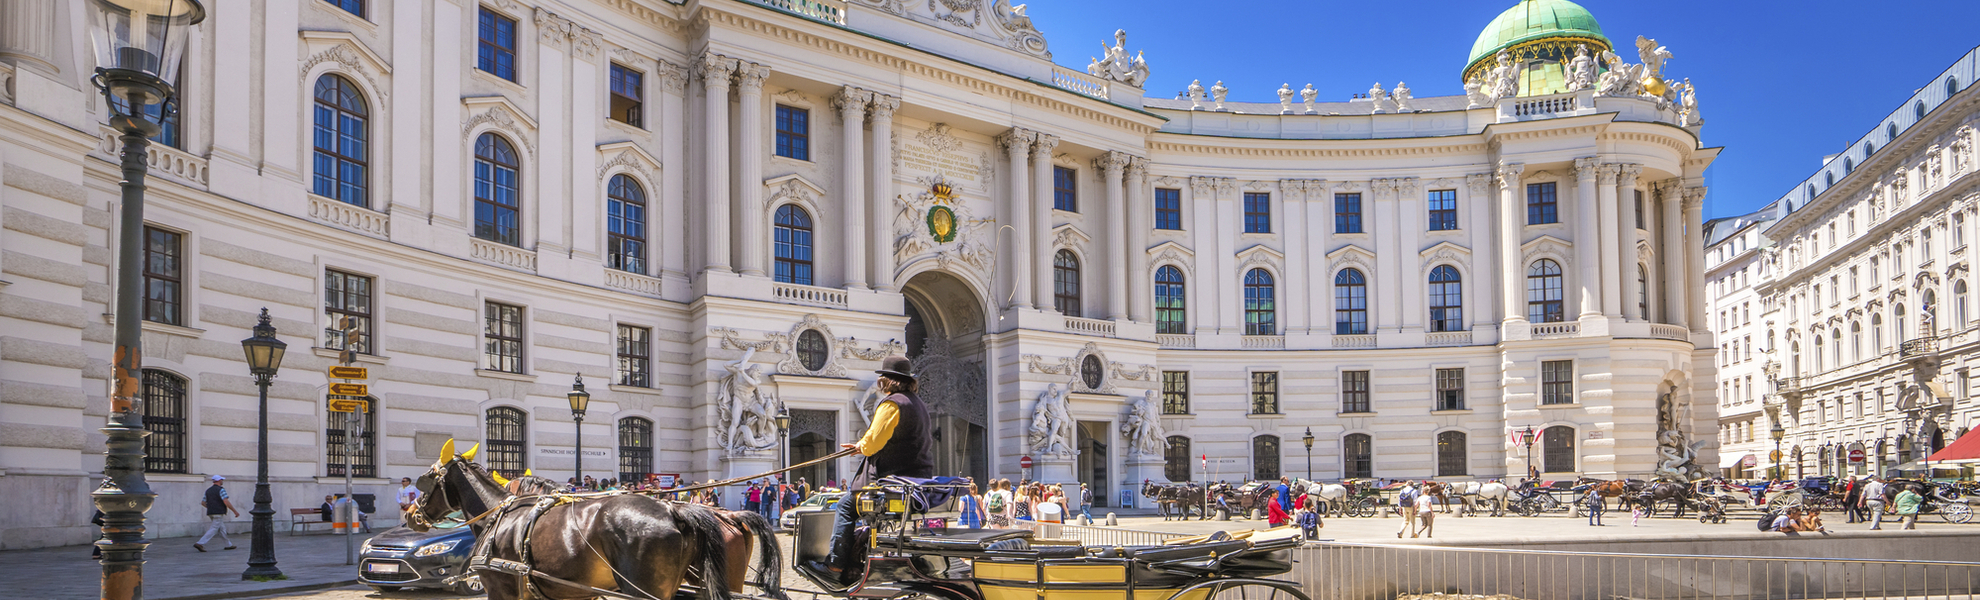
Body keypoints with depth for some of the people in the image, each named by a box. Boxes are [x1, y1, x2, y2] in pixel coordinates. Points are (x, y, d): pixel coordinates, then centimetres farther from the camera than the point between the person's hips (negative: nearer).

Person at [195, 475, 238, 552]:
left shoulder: (208, 490, 13)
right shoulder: (221, 490, -11)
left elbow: (203, 503, 14)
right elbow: (226, 502, -19)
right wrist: (235, 511, -13)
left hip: (211, 513, 9)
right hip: (218, 513, -9)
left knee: (222, 529, 14)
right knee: (213, 530, -9)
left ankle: (229, 545, 18)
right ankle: (199, 544, -19)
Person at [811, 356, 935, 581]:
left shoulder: (891, 404, -13)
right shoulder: (918, 404, 18)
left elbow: (873, 441, -18)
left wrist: (861, 447, 6)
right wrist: (863, 446, 24)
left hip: (895, 476, -10)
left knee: (847, 505, -2)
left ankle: (836, 564, -7)